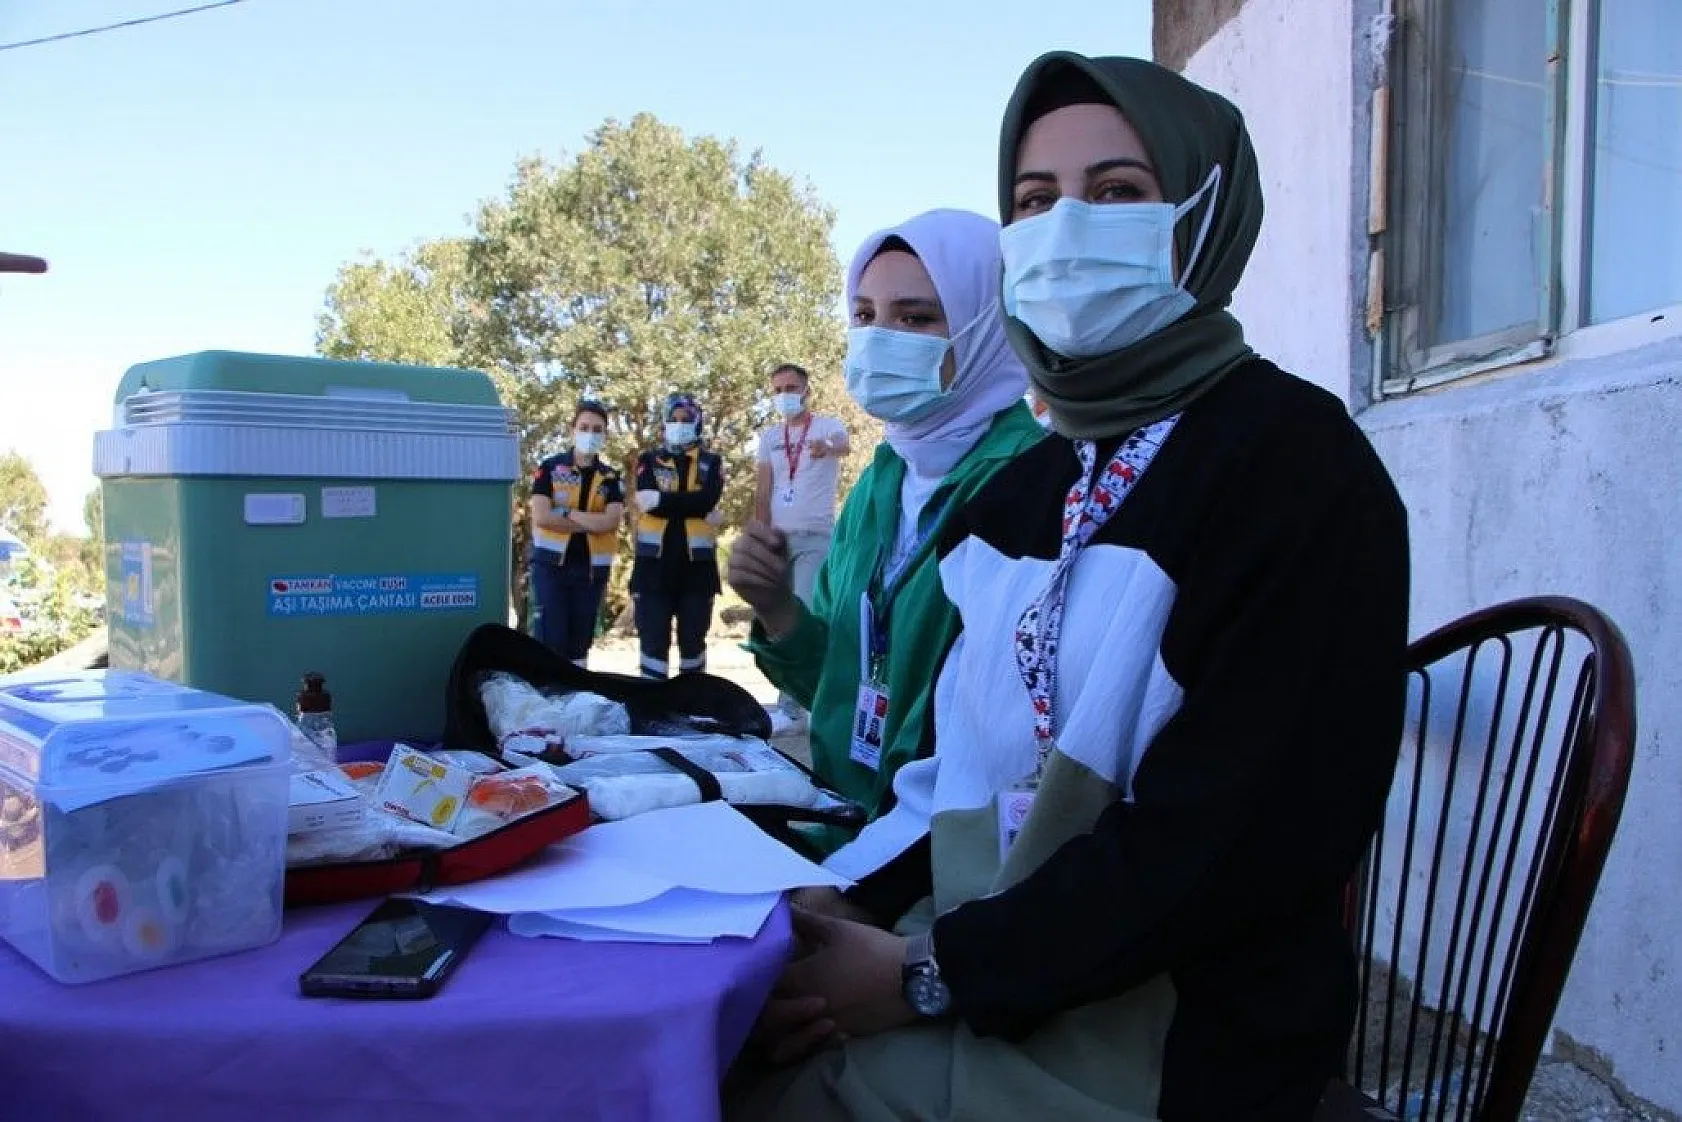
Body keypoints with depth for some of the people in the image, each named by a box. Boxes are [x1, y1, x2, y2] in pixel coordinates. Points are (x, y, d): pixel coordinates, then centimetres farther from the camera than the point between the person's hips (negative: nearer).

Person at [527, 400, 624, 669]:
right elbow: (541, 517, -12)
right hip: (551, 564, -3)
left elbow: (611, 521, -11)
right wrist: (591, 524, -11)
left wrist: (566, 513, -13)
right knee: (551, 637, -7)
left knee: (581, 641, 8)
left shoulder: (611, 478, 7)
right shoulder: (550, 468, 1)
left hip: (591, 568, 3)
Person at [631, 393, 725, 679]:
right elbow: (647, 501, -9)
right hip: (655, 561, 0)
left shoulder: (712, 462, 10)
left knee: (693, 638, 8)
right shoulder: (649, 460, 10)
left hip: (697, 562, 0)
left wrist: (664, 499, -13)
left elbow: (708, 501, -11)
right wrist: (693, 506, -10)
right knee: (653, 639, -1)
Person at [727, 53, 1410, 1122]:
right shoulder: (1029, 485, 9)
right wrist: (843, 902, -6)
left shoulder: (1290, 460, -14)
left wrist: (934, 974, -18)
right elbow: (971, 764, 10)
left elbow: (1229, 838, -21)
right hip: (986, 980, 6)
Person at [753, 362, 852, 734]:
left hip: (816, 537, -5)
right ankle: (799, 698, 15)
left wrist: (828, 447, -51)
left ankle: (790, 709, -12)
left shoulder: (828, 426, -3)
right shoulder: (769, 437, 11)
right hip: (779, 538, 5)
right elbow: (762, 494, 8)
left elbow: (843, 445, -28)